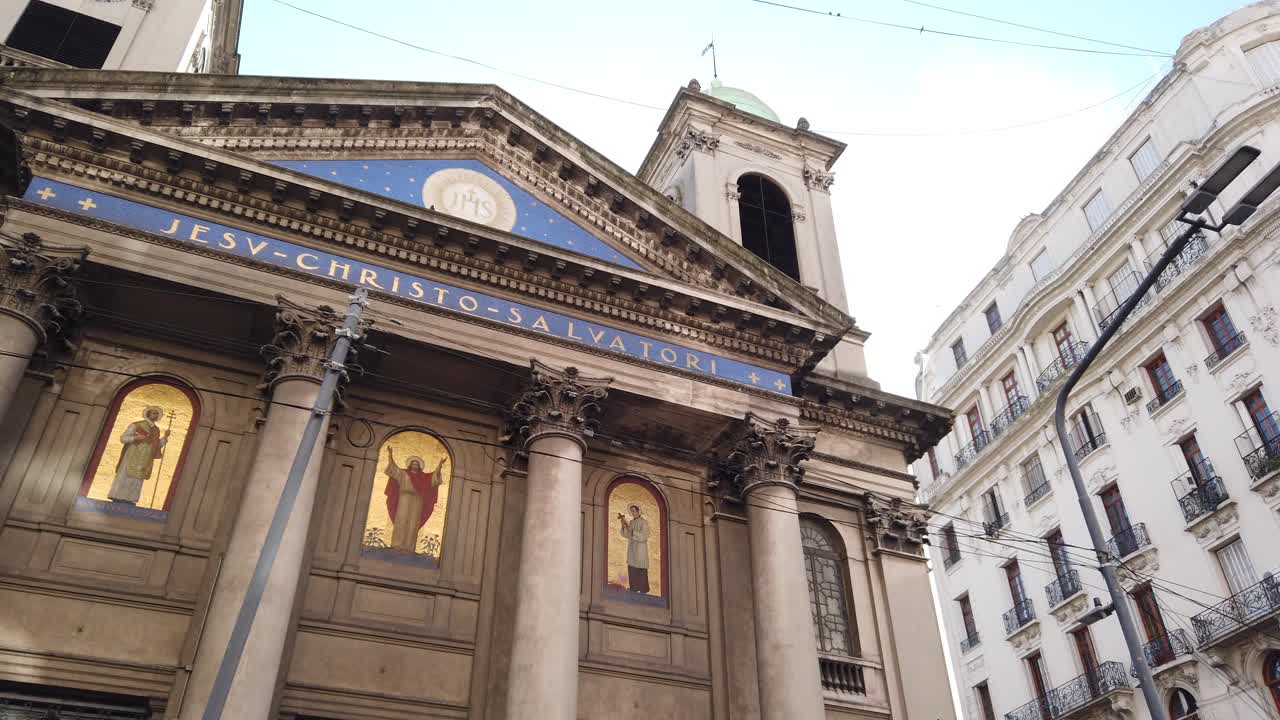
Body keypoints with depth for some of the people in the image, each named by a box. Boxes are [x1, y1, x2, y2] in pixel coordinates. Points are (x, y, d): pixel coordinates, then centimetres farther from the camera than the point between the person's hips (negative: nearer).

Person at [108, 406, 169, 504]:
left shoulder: (156, 430, 13)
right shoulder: (136, 425, -1)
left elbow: (157, 446, 15)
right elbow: (123, 438, -4)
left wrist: (165, 437, 2)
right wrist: (136, 438, -19)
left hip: (143, 463, 5)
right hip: (131, 459, -4)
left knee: (136, 485, 3)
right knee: (124, 481, -5)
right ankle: (117, 504, -2)